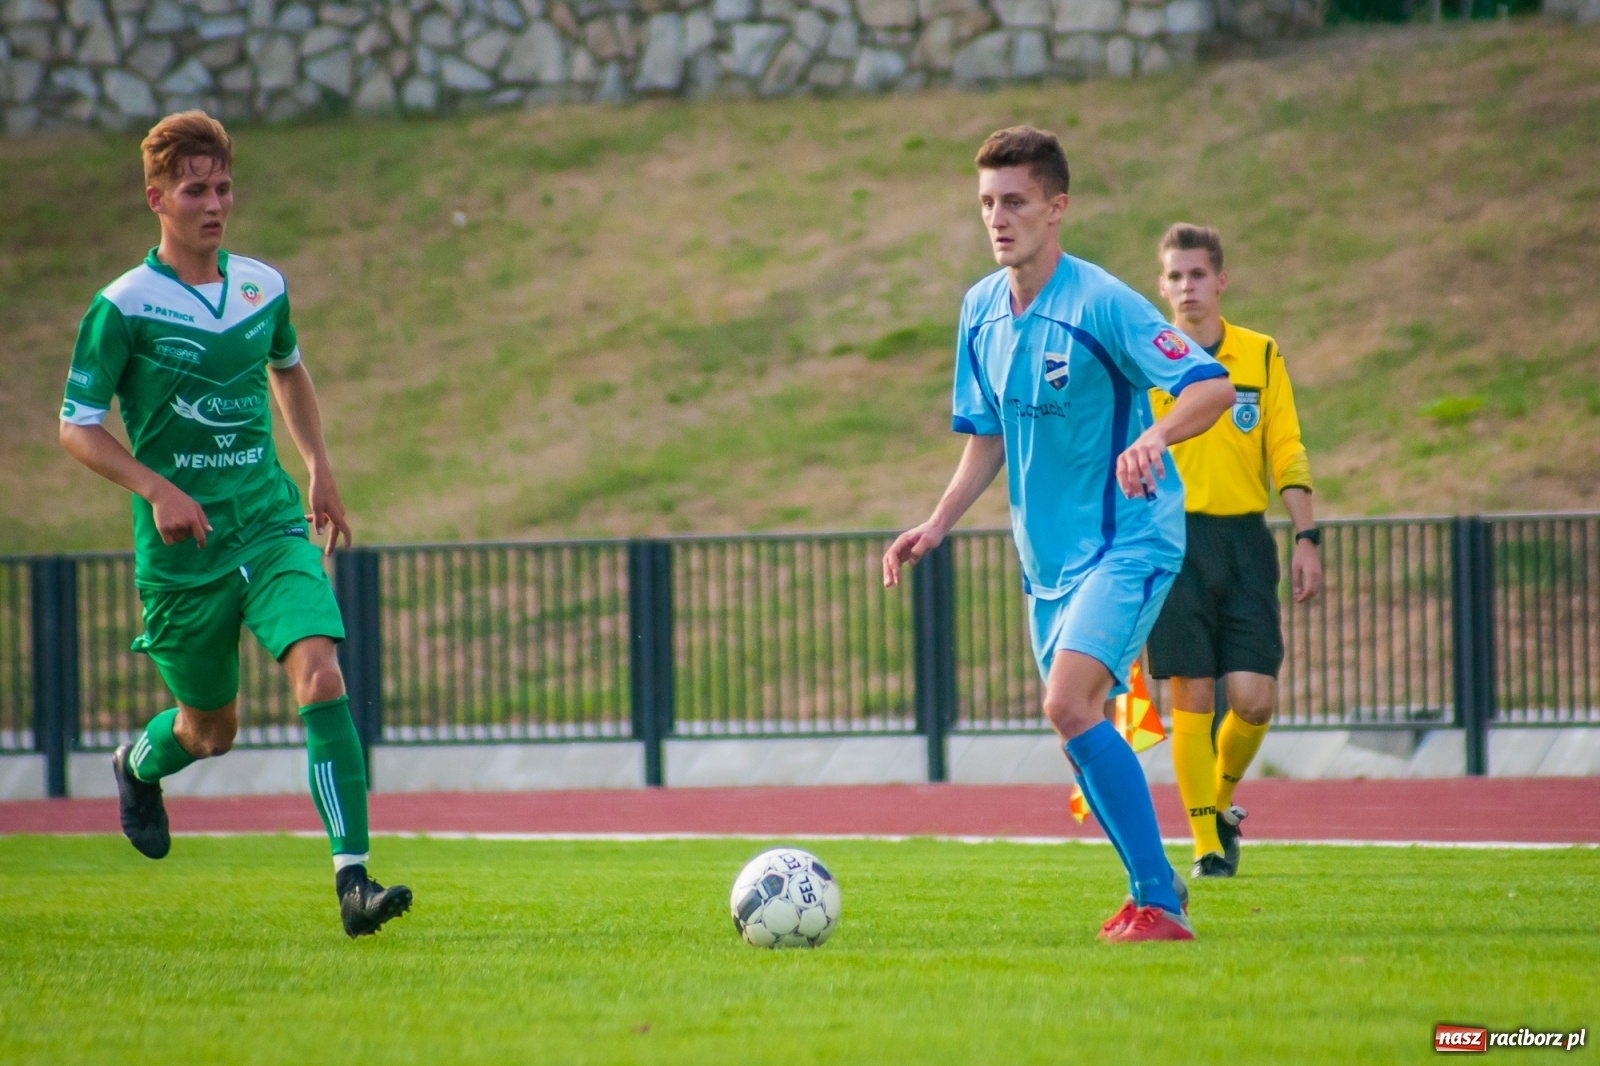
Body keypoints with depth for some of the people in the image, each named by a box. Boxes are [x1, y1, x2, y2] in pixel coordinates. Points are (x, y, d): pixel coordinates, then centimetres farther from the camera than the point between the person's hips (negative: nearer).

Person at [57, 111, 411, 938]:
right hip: (181, 553, -3)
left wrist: (319, 468, 20)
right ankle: (139, 767, 50)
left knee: (320, 675, -20)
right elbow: (76, 426, -8)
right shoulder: (123, 307, -10)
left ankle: (353, 879, -23)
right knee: (212, 728, 12)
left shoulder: (263, 287, 4)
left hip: (273, 529, 3)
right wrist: (157, 490, -21)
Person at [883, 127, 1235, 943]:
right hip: (1048, 554, 8)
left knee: (1069, 703, -23)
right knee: (1078, 726, 11)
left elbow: (1213, 386, -22)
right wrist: (937, 526, 8)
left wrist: (1154, 434, -41)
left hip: (1128, 541, -8)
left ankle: (1156, 901, -18)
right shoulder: (982, 309, 6)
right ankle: (1156, 891, 27)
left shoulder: (1100, 304, -16)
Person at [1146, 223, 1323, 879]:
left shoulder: (1261, 356, 7)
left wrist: (1306, 538, 1)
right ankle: (1206, 844, 2)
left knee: (1255, 699, -5)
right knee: (1192, 695, -6)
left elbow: (1287, 455, 8)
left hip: (1245, 540, 2)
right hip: (1174, 539, -2)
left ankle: (1221, 800, 23)